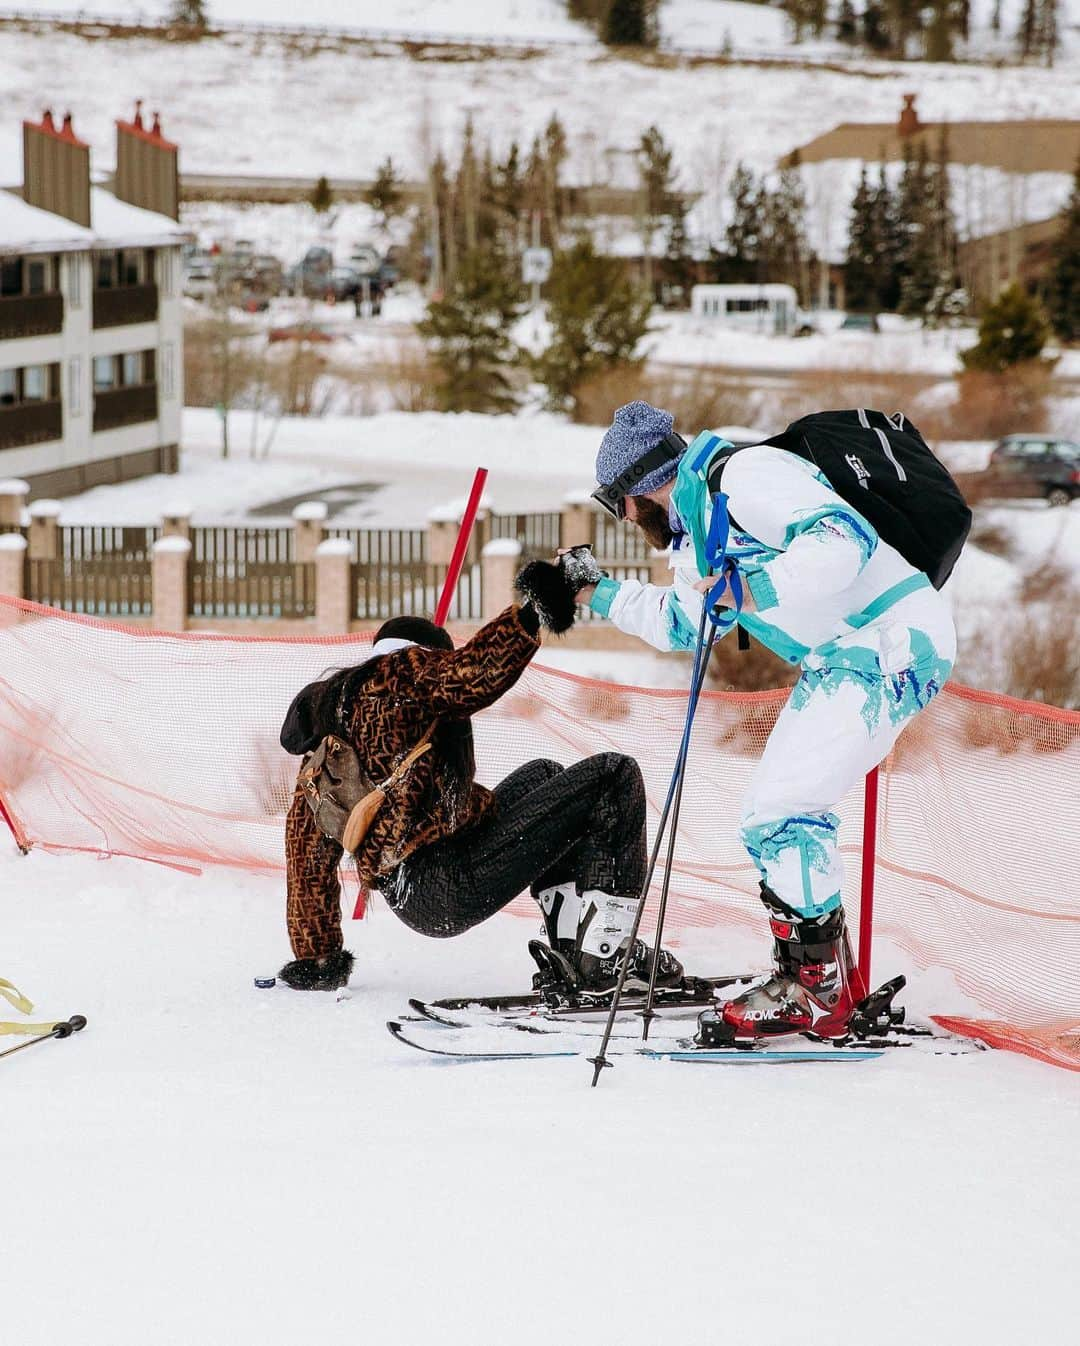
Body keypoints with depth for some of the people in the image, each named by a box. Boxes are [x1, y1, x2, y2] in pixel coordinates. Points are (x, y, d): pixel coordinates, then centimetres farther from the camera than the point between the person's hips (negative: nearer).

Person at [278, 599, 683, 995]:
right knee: (614, 777, -1)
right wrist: (528, 618, -31)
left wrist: (314, 957, 30)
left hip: (408, 901, 9)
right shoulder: (401, 671, 0)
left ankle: (569, 953, 18)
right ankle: (604, 956, -2)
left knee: (542, 775, 30)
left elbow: (309, 846, 24)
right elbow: (470, 677, -24)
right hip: (453, 882, -9)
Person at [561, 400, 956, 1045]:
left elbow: (846, 539, -27)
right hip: (842, 661, 11)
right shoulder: (699, 524, 18)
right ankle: (834, 980, 19)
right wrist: (597, 593, 39)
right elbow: (680, 624, 37)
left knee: (781, 808, -15)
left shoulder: (743, 474, -14)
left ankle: (811, 992, -7)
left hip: (894, 641, -11)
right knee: (771, 821, 12)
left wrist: (749, 589, -28)